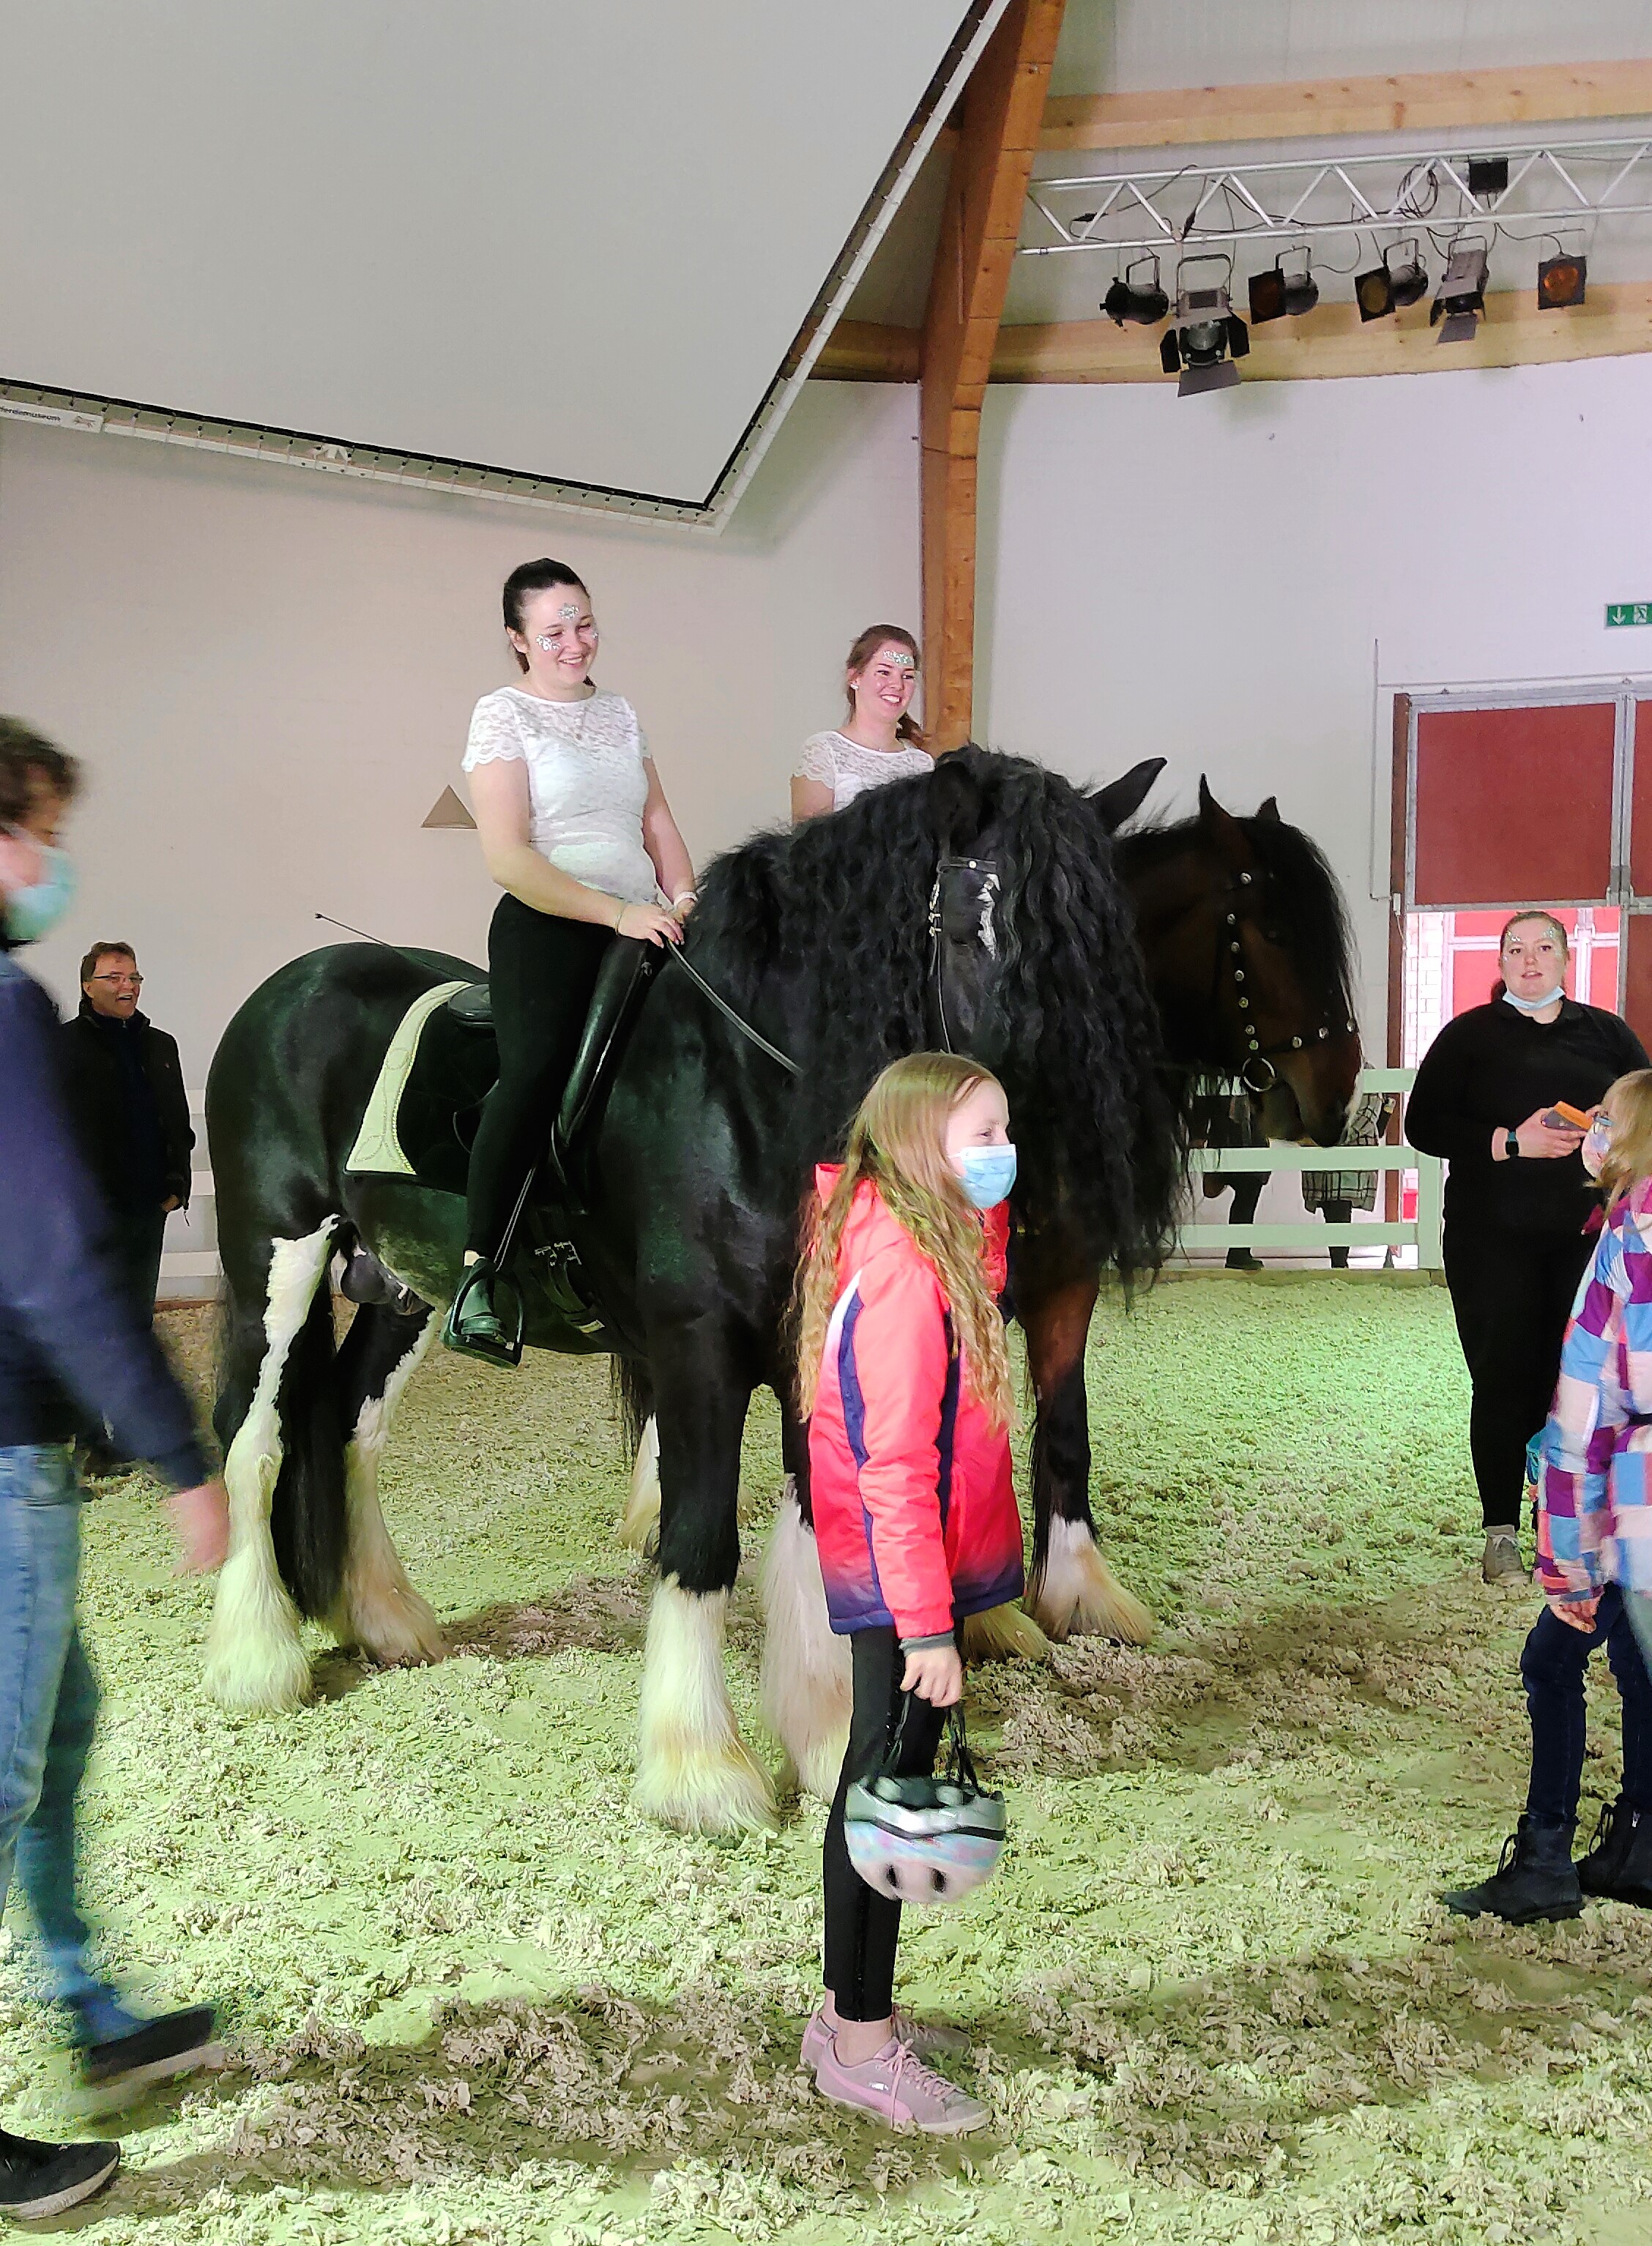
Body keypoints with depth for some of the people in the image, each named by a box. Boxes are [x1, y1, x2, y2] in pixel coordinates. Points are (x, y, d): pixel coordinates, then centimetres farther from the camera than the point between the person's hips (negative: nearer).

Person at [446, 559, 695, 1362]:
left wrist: (683, 900, -1)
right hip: (548, 931, -7)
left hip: (641, 929, 7)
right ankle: (477, 1279, -32)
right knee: (537, 1068, -28)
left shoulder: (620, 713, 19)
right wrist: (619, 912, -18)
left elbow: (657, 822, 19)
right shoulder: (503, 714, 0)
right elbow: (508, 856, -10)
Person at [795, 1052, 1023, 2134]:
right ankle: (861, 2045, 16)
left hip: (906, 1572, 10)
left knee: (885, 1784, 18)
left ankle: (857, 2007, 33)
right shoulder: (903, 1273, -23)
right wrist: (928, 1625, -22)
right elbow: (895, 1466, -24)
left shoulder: (929, 1247, 5)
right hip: (905, 1577, -10)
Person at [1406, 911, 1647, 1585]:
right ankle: (1501, 1534, 9)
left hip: (1587, 1235, 2)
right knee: (1503, 1378, 0)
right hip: (1494, 1237, -2)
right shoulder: (1471, 1035, 4)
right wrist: (1511, 1142, -15)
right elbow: (1425, 1125, -3)